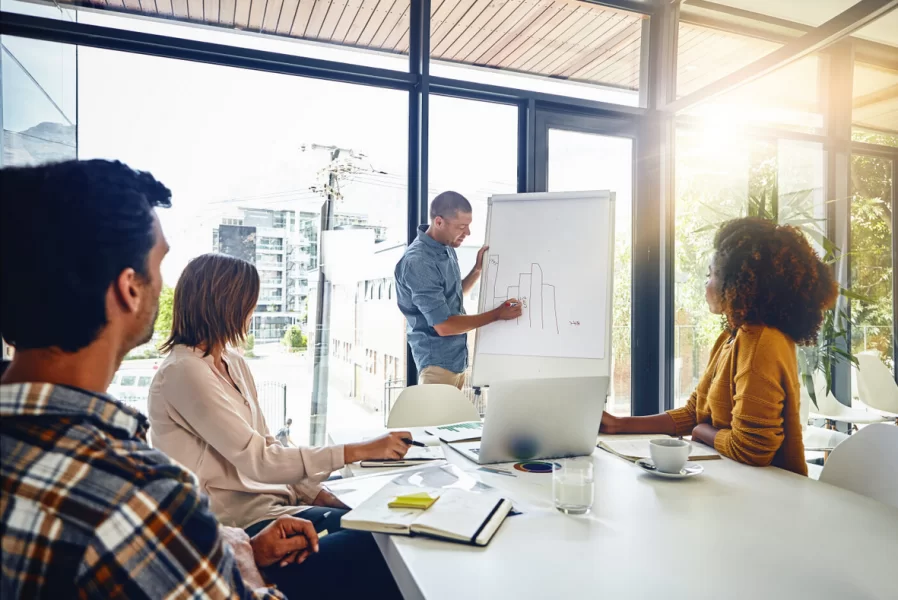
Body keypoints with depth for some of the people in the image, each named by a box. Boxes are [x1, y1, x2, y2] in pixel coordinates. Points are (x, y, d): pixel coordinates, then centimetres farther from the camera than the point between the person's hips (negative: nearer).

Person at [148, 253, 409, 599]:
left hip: (264, 503, 8)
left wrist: (320, 495, -2)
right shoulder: (185, 371, -18)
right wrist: (359, 451, -22)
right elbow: (257, 460, -23)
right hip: (236, 524, -7)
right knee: (375, 551, -18)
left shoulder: (233, 363, 9)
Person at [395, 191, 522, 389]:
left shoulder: (447, 249, 4)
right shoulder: (418, 262, -23)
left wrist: (478, 269, 3)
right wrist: (497, 314, -17)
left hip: (458, 359, 9)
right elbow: (444, 326, -23)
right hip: (438, 362, -9)